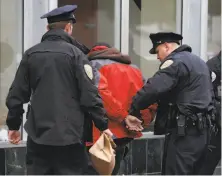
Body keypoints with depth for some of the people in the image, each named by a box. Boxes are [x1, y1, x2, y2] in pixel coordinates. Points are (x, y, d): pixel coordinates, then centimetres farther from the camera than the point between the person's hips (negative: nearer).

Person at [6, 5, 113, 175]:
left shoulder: (30, 54, 6)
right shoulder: (75, 54, -6)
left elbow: (16, 94, 8)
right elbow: (90, 95, -10)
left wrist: (14, 125, 19)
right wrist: (103, 125, -2)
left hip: (38, 135, 4)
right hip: (69, 135, -4)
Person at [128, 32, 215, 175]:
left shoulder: (176, 62, -11)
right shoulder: (200, 62, 21)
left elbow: (153, 89, -22)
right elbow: (209, 94, 24)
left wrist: (133, 109, -13)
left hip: (184, 131, -10)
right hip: (201, 129, 10)